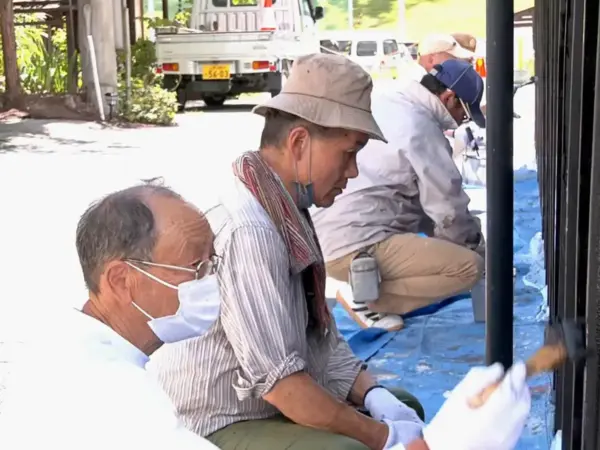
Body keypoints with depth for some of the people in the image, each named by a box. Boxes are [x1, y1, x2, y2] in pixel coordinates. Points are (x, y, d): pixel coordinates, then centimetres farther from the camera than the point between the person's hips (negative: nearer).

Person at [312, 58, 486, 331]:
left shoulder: (386, 103, 15)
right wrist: (474, 245, 13)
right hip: (354, 246, -10)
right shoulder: (420, 127, -12)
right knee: (468, 267, -12)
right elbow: (447, 208, -7)